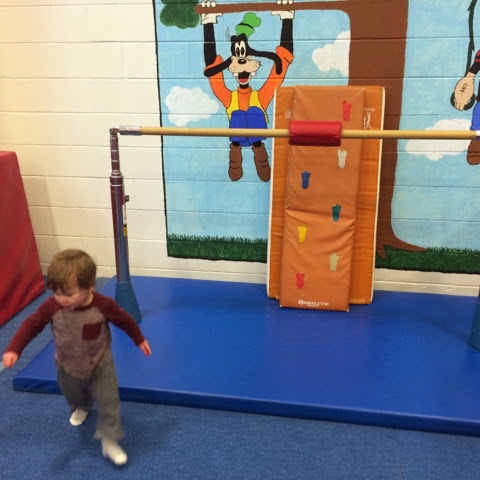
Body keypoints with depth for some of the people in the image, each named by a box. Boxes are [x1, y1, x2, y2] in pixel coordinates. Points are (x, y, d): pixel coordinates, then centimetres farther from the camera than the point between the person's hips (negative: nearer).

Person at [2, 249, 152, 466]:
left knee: (108, 401, -3)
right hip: (68, 366, 3)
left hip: (100, 365, -3)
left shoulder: (104, 305, -31)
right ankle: (81, 407, 65)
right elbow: (32, 324, -17)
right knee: (73, 395, 29)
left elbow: (124, 320, -14)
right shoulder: (52, 306, -27)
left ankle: (109, 441, 15)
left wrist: (139, 340, 0)